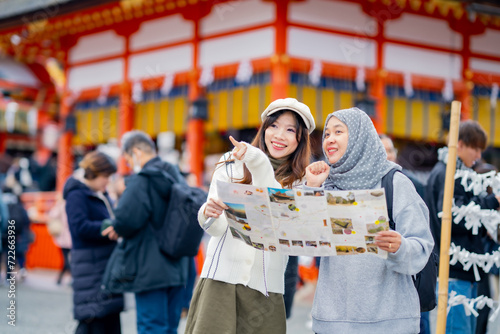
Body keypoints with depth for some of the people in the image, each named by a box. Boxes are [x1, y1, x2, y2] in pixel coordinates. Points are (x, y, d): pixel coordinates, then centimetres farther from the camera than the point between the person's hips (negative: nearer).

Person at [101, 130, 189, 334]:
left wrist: (117, 229, -3)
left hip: (150, 271, -8)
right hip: (177, 269, 8)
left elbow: (127, 216, -27)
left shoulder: (141, 181, -14)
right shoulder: (176, 178, 12)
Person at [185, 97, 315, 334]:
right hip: (221, 276, -1)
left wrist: (260, 165, -21)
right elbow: (217, 228, 0)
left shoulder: (300, 181, 6)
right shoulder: (231, 163, 6)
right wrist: (208, 214, -23)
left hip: (265, 287, 1)